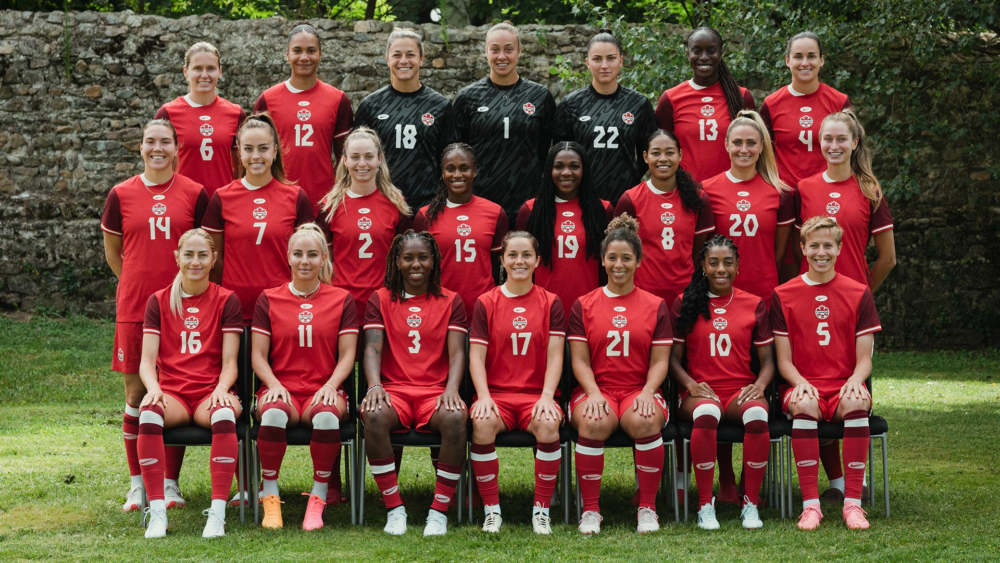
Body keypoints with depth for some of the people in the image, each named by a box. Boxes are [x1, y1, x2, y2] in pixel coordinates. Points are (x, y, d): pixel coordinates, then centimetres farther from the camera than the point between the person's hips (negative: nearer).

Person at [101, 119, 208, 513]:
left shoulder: (194, 194, 2)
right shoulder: (121, 195, 4)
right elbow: (112, 251, 14)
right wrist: (137, 285, 11)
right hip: (134, 307, 0)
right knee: (136, 393, 2)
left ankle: (170, 482, 12)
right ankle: (137, 483, 11)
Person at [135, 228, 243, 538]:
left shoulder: (226, 301, 9)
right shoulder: (159, 301, 12)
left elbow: (229, 361, 3)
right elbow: (147, 360, 5)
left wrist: (221, 390, -18)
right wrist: (153, 388, -17)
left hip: (211, 393, -1)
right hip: (172, 394, 1)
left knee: (224, 414, -39)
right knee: (149, 413, -36)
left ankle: (218, 513, -37)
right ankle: (157, 513, -32)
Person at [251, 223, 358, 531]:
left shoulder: (342, 300, 11)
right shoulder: (269, 299, 12)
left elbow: (347, 355, 7)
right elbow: (258, 355, 9)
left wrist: (330, 385, -12)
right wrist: (274, 384, -10)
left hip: (323, 390, 0)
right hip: (281, 388, 0)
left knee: (327, 414, -38)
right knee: (273, 413, -38)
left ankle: (318, 498, -21)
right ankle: (269, 497, -22)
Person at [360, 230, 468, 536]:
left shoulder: (451, 302, 12)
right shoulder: (380, 300, 13)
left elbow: (457, 353, 2)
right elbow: (372, 348, 1)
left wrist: (451, 388, -18)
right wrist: (374, 386, -19)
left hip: (435, 392, 0)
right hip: (394, 390, 0)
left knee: (456, 417, -36)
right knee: (373, 415, -36)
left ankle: (439, 511, -24)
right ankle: (395, 509, -24)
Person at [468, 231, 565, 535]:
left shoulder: (550, 303, 9)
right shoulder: (486, 303, 8)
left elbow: (555, 356, 2)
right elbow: (476, 356, 2)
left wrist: (547, 396, -14)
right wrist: (483, 396, -14)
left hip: (536, 394, 0)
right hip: (496, 393, 0)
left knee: (548, 424, -34)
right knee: (482, 423, -34)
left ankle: (541, 510, -18)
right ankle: (491, 510, -19)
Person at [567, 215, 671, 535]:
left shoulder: (655, 306, 12)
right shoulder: (583, 305, 11)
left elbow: (660, 361, 7)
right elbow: (580, 360, 6)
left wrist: (647, 393, -12)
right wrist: (594, 394, -13)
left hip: (639, 391, 0)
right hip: (596, 389, 0)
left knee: (646, 421, -35)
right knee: (593, 422, -35)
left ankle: (647, 508, -19)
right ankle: (590, 510, -22)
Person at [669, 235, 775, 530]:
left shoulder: (754, 305, 12)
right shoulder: (685, 304, 10)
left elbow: (767, 359, 12)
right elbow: (674, 358, 9)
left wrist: (759, 385, -9)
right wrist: (691, 384, -11)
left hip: (742, 390, 1)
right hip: (700, 391, -1)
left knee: (757, 413, -36)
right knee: (706, 413, -39)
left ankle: (751, 503, -23)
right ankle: (705, 504, -27)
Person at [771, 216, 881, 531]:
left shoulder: (858, 294, 10)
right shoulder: (783, 295, 8)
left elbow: (864, 358, 7)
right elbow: (784, 359, 6)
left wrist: (855, 380, -16)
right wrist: (801, 383, -15)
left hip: (844, 388, 1)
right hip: (803, 385, 0)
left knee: (856, 402, -35)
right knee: (804, 405, -37)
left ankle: (852, 502, -31)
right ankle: (810, 504, -33)